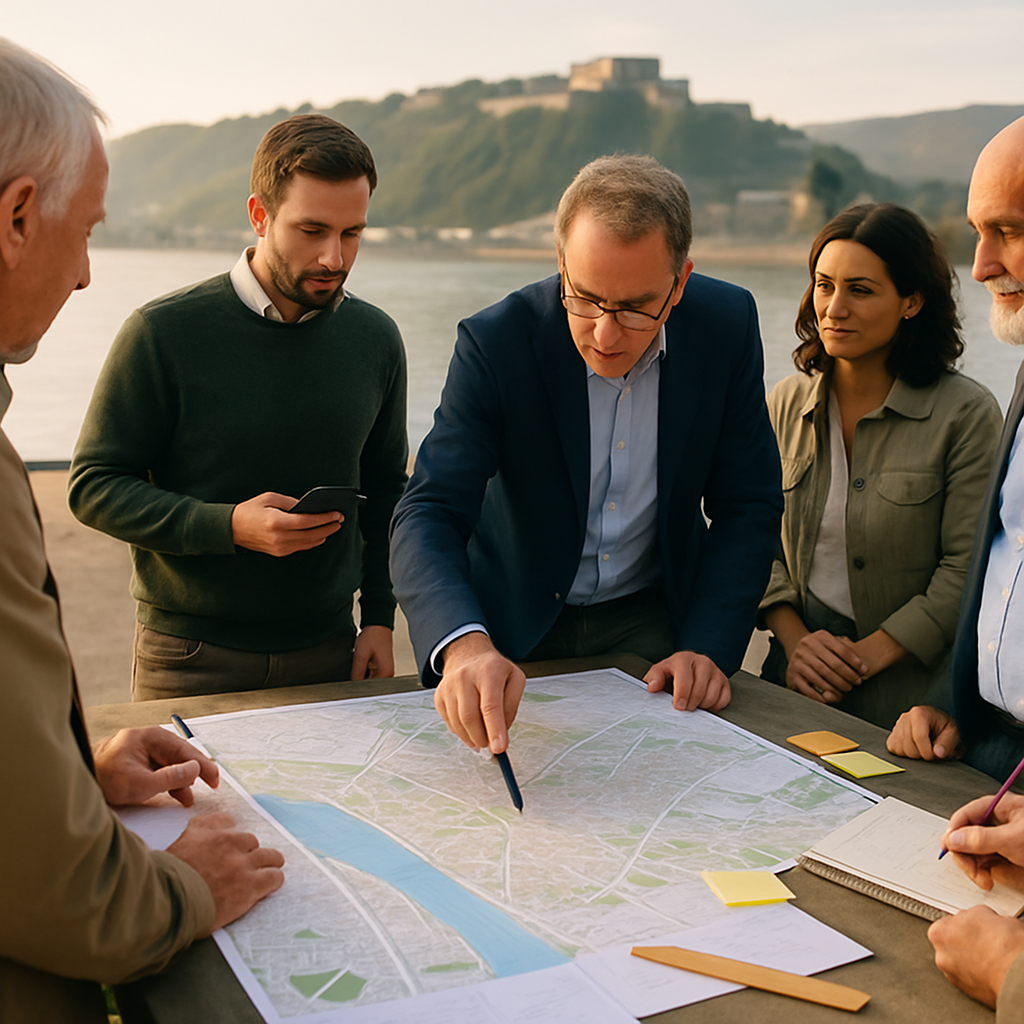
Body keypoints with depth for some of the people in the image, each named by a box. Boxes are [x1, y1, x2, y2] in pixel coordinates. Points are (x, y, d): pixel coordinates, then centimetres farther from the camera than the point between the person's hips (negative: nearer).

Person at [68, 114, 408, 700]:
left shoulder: (375, 338, 1)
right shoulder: (163, 332, -11)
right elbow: (94, 487, -8)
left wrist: (379, 617, 3)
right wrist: (229, 526, -22)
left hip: (328, 650, 3)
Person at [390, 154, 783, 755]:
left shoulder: (727, 325, -12)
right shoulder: (495, 344, -21)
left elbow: (746, 508, -4)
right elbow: (430, 515, -27)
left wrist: (708, 648, -17)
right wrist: (466, 646, -47)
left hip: (653, 618, 2)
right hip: (516, 628, -1)